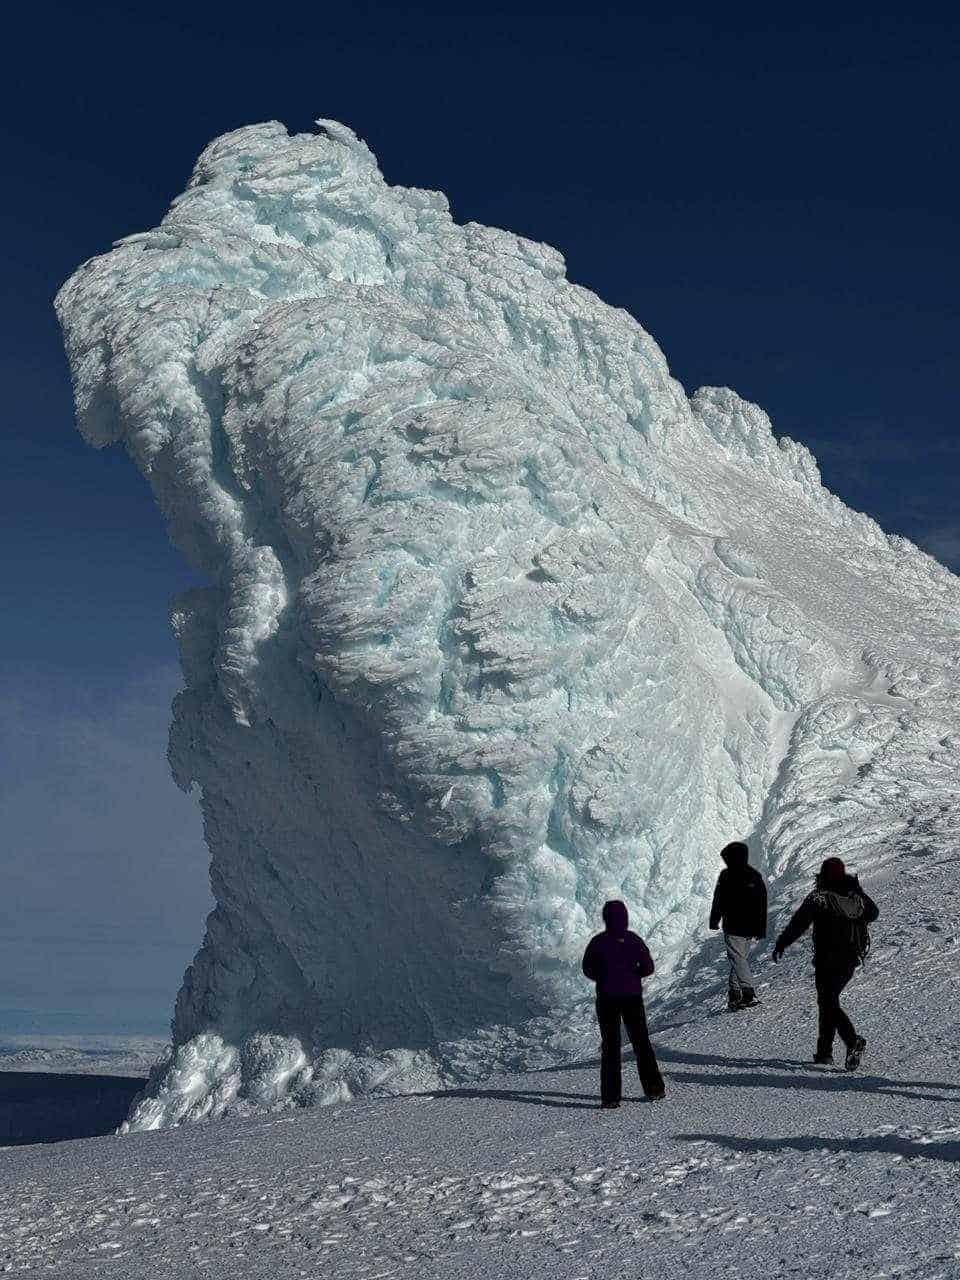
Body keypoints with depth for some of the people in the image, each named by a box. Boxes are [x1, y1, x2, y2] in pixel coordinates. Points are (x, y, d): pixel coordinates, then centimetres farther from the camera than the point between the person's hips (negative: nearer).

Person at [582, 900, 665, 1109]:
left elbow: (588, 969, -2)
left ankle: (610, 1097, 0)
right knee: (642, 1042, 15)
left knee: (610, 1046, 5)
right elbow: (648, 967, -5)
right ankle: (654, 1090, 17)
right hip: (633, 997, 1)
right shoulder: (634, 940, -6)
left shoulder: (598, 942, -9)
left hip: (606, 999, -1)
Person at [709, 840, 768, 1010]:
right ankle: (735, 994, 17)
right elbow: (763, 905, 10)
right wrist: (761, 930, 15)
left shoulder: (726, 875, -9)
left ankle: (749, 994, -18)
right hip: (750, 929, 6)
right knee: (742, 959, 15)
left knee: (738, 960, -6)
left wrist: (714, 921, 5)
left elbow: (718, 901, -5)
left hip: (733, 927, -6)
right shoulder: (756, 877, 7)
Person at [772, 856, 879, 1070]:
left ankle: (853, 1041, -25)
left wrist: (781, 944, -1)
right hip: (852, 957, 6)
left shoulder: (819, 897, -13)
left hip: (827, 958, -6)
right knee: (829, 999, 17)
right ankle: (824, 1051, 18)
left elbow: (799, 923, -12)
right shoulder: (857, 894, 2)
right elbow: (873, 913, 18)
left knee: (828, 1004, -4)